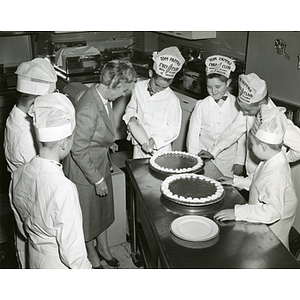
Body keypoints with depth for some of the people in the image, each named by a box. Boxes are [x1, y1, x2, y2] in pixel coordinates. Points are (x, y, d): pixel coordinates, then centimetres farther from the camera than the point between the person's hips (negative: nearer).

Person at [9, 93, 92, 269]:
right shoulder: (64, 189, -35)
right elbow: (72, 247, -26)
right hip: (61, 266, -6)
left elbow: (22, 224, 4)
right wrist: (85, 269, -10)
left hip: (35, 256, 6)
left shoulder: (19, 175, -12)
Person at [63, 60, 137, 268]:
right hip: (84, 171, -8)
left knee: (103, 209, 25)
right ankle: (92, 256, 40)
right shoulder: (89, 108, -33)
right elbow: (79, 150, -28)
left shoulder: (103, 97, -5)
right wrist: (97, 179, -20)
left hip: (100, 165, 9)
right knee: (88, 216, 15)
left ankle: (103, 248, 48)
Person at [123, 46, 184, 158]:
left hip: (160, 148, -4)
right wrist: (131, 118, -10)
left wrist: (155, 140, -23)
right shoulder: (139, 87, -4)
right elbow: (131, 108, 12)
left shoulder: (172, 100, -18)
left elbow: (173, 130, -12)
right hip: (139, 146, 4)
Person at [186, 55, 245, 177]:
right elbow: (193, 134, 1)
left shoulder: (237, 106, -5)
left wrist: (240, 162, 4)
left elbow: (242, 136, 2)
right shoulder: (201, 106, -5)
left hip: (227, 162, 0)